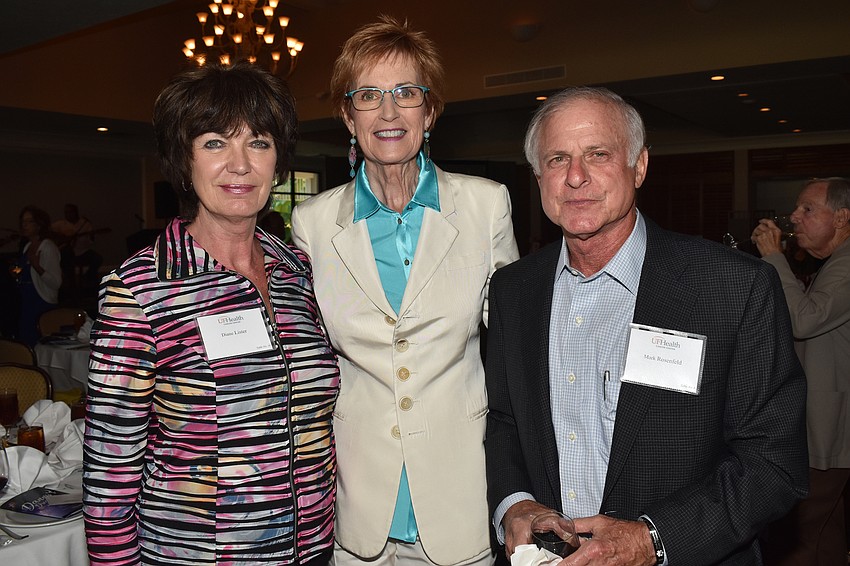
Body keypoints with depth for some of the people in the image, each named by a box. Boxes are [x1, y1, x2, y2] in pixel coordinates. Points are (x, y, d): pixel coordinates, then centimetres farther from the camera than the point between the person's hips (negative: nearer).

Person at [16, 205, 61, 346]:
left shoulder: (48, 247, -10)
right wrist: (16, 273, 14)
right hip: (26, 304, 8)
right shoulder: (27, 246, 14)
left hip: (42, 305, -8)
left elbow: (56, 283, -19)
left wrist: (37, 267, -29)